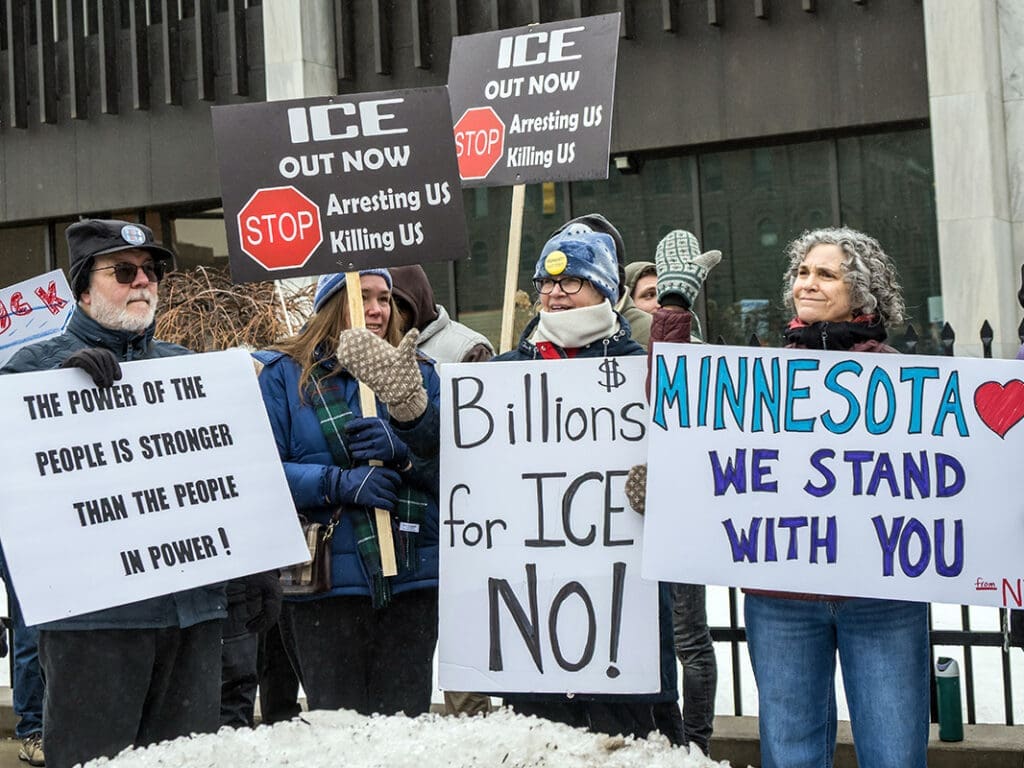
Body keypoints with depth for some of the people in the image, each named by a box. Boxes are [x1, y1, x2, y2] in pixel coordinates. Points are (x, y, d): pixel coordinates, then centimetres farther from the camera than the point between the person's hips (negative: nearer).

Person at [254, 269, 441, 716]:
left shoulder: (418, 374, 14)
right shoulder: (282, 373, 4)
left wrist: (402, 453, -13)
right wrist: (337, 484, -18)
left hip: (412, 577, 3)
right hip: (324, 581, -3)